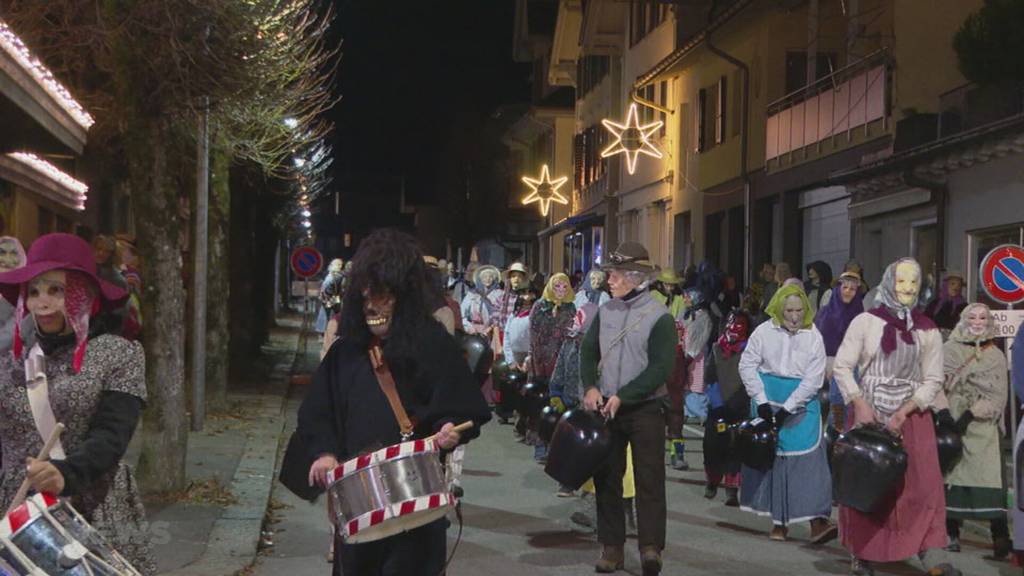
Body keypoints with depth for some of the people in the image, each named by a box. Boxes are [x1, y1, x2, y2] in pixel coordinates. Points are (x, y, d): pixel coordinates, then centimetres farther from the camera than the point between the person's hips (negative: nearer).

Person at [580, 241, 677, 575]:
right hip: (605, 408, 5)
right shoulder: (605, 312, 7)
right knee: (606, 477, 8)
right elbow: (588, 352, 10)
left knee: (649, 479, -7)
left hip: (645, 409, -5)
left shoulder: (659, 317, -9)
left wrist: (622, 396, -19)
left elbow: (661, 368, -15)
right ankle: (611, 547, 17)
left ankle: (651, 547, -5)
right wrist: (591, 387, -9)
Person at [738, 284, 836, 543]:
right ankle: (779, 521, 14)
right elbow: (747, 366, 0)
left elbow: (813, 378, -7)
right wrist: (762, 401, -8)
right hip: (768, 401, 1)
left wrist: (787, 408, -14)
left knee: (809, 459, -8)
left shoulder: (813, 336, -4)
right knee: (770, 457, 4)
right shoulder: (764, 332, -2)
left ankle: (817, 521, -10)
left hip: (801, 403, -1)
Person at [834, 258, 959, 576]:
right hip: (867, 413, -1)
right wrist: (859, 404, -12)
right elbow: (842, 367, 0)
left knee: (923, 484, -11)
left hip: (911, 416, 1)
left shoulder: (928, 330, 4)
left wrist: (904, 412, -11)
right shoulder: (865, 322, 0)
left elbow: (933, 380, 2)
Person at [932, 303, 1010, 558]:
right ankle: (952, 533, 5)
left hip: (982, 426, 0)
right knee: (951, 475, -2)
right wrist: (944, 413, -12)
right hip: (950, 422, 0)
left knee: (989, 477, -10)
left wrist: (969, 416, -10)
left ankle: (1000, 536, -8)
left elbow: (997, 395, 2)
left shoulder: (996, 356, 11)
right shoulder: (948, 350, 10)